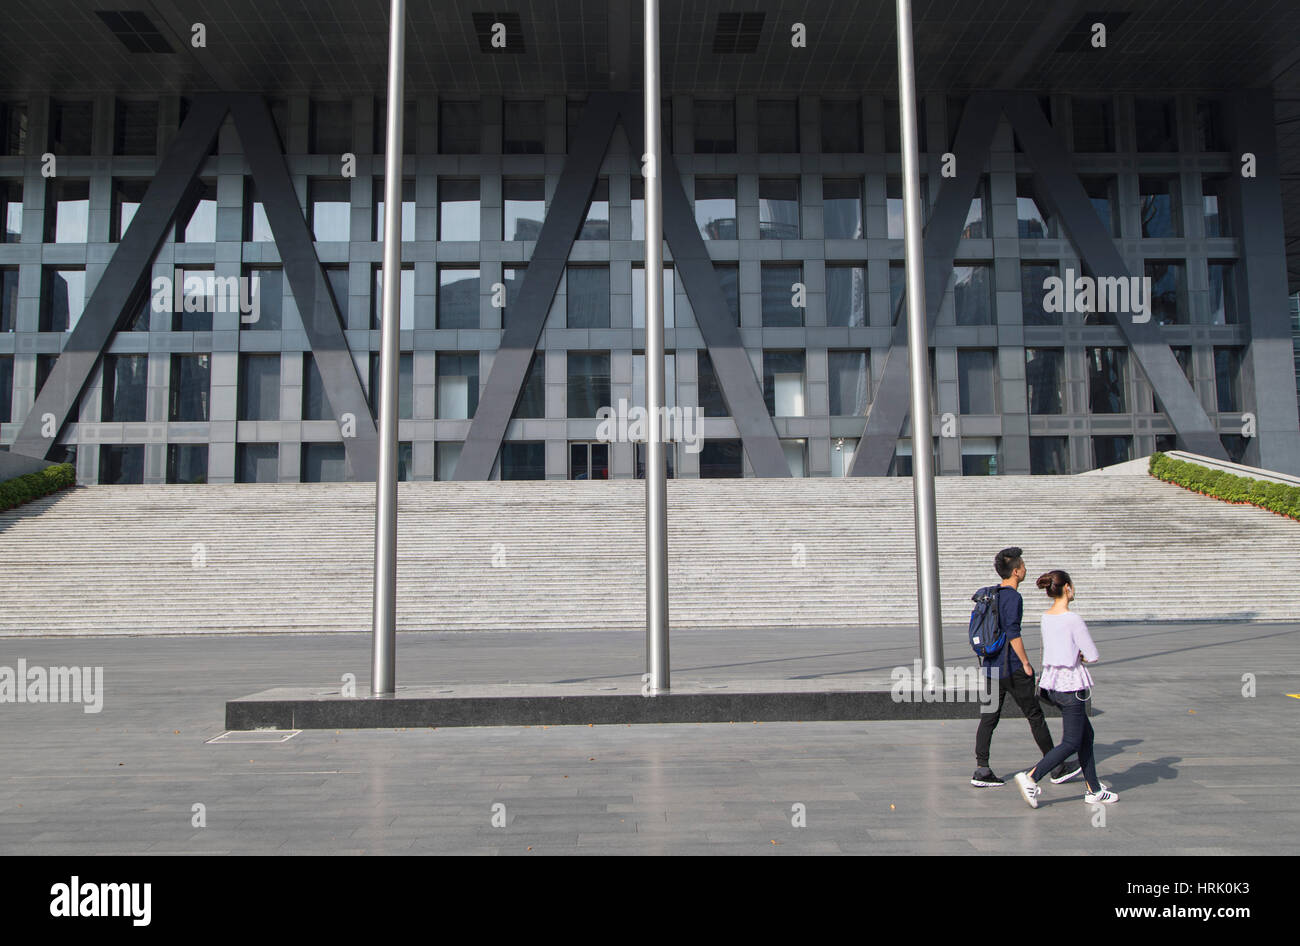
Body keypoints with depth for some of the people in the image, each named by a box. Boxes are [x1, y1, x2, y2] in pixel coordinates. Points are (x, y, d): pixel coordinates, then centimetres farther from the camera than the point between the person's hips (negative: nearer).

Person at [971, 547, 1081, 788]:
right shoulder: (1012, 597, -14)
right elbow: (1013, 634, -21)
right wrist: (1026, 663, -13)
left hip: (991, 667, 8)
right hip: (1012, 669, -8)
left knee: (989, 718, 5)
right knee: (1035, 716, 4)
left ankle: (981, 770, 2)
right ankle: (1057, 769, 16)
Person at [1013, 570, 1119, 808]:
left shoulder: (1046, 617, 6)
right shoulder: (1073, 620, -18)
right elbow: (1093, 656, -14)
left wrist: (1075, 655, 0)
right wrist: (1081, 656, 5)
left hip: (1053, 685, 8)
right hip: (1071, 686, -8)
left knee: (1086, 735, 18)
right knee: (1071, 743, 0)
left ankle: (1094, 789, 23)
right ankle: (1031, 777, -9)